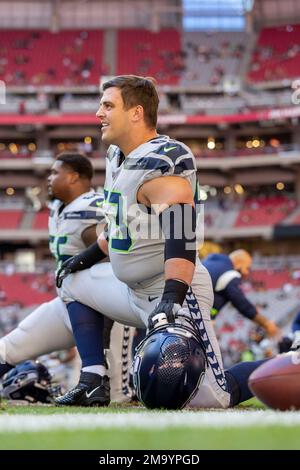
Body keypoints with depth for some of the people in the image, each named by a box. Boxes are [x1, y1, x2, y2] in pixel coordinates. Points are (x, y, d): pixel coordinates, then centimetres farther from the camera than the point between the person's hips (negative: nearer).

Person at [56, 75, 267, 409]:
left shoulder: (161, 163, -22)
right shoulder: (117, 156, 10)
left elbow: (181, 234, -32)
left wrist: (171, 300, -41)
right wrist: (88, 257, 31)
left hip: (173, 294, -10)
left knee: (212, 398, -15)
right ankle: (93, 383, 11)